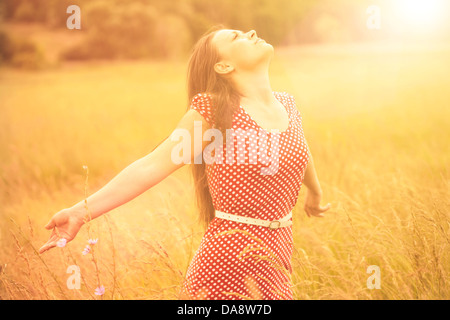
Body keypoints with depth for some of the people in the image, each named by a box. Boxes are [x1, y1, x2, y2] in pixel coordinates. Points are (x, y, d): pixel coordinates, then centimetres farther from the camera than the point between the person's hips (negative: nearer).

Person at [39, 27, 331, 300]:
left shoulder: (287, 105, 7)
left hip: (277, 260, 5)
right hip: (230, 265, -5)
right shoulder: (212, 112, -9)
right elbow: (152, 166, -12)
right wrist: (81, 212, -17)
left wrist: (315, 191, 46)